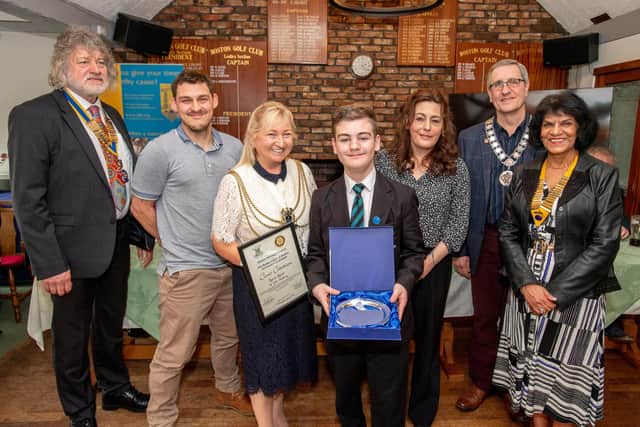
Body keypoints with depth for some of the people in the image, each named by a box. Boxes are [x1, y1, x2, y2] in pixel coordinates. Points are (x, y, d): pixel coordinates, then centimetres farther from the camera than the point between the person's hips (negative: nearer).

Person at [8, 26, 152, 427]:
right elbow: (28, 200, -17)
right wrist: (50, 264, -19)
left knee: (112, 325, 24)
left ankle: (116, 388, 46)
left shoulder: (112, 116, 7)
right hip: (75, 248, -6)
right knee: (73, 335, 14)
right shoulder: (34, 116, -14)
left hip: (117, 242, 6)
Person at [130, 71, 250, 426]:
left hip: (232, 264, 6)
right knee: (174, 354, 4)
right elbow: (142, 207, -2)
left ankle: (228, 389, 47)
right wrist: (176, 243, 1)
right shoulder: (159, 151, -10)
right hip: (186, 271, -5)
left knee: (229, 337, 23)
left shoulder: (235, 148, 3)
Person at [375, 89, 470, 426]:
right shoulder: (384, 161, -4)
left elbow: (458, 223, -2)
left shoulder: (456, 168, -3)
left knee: (427, 336, 14)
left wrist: (429, 261, -11)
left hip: (434, 265, 0)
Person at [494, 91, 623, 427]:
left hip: (575, 295, -3)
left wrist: (556, 293, -15)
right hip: (525, 291, 3)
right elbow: (508, 233, 2)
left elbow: (604, 244, -10)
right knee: (532, 367, 14)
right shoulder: (524, 174, 5)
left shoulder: (602, 176, -5)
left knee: (566, 376, 7)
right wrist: (527, 284, -11)